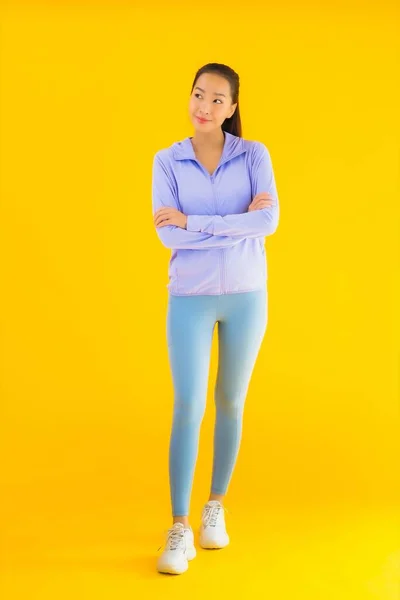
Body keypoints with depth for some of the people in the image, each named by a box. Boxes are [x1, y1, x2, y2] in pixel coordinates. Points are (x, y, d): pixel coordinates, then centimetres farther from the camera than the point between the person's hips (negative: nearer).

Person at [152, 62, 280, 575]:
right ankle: (179, 530, -1)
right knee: (188, 408, -8)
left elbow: (269, 221, -17)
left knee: (230, 405, 11)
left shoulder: (254, 155, -2)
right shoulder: (168, 161, -2)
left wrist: (193, 221, -21)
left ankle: (216, 508, 29)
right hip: (190, 298, -1)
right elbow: (168, 235, -14)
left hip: (246, 297, 1)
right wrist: (238, 222, -17)